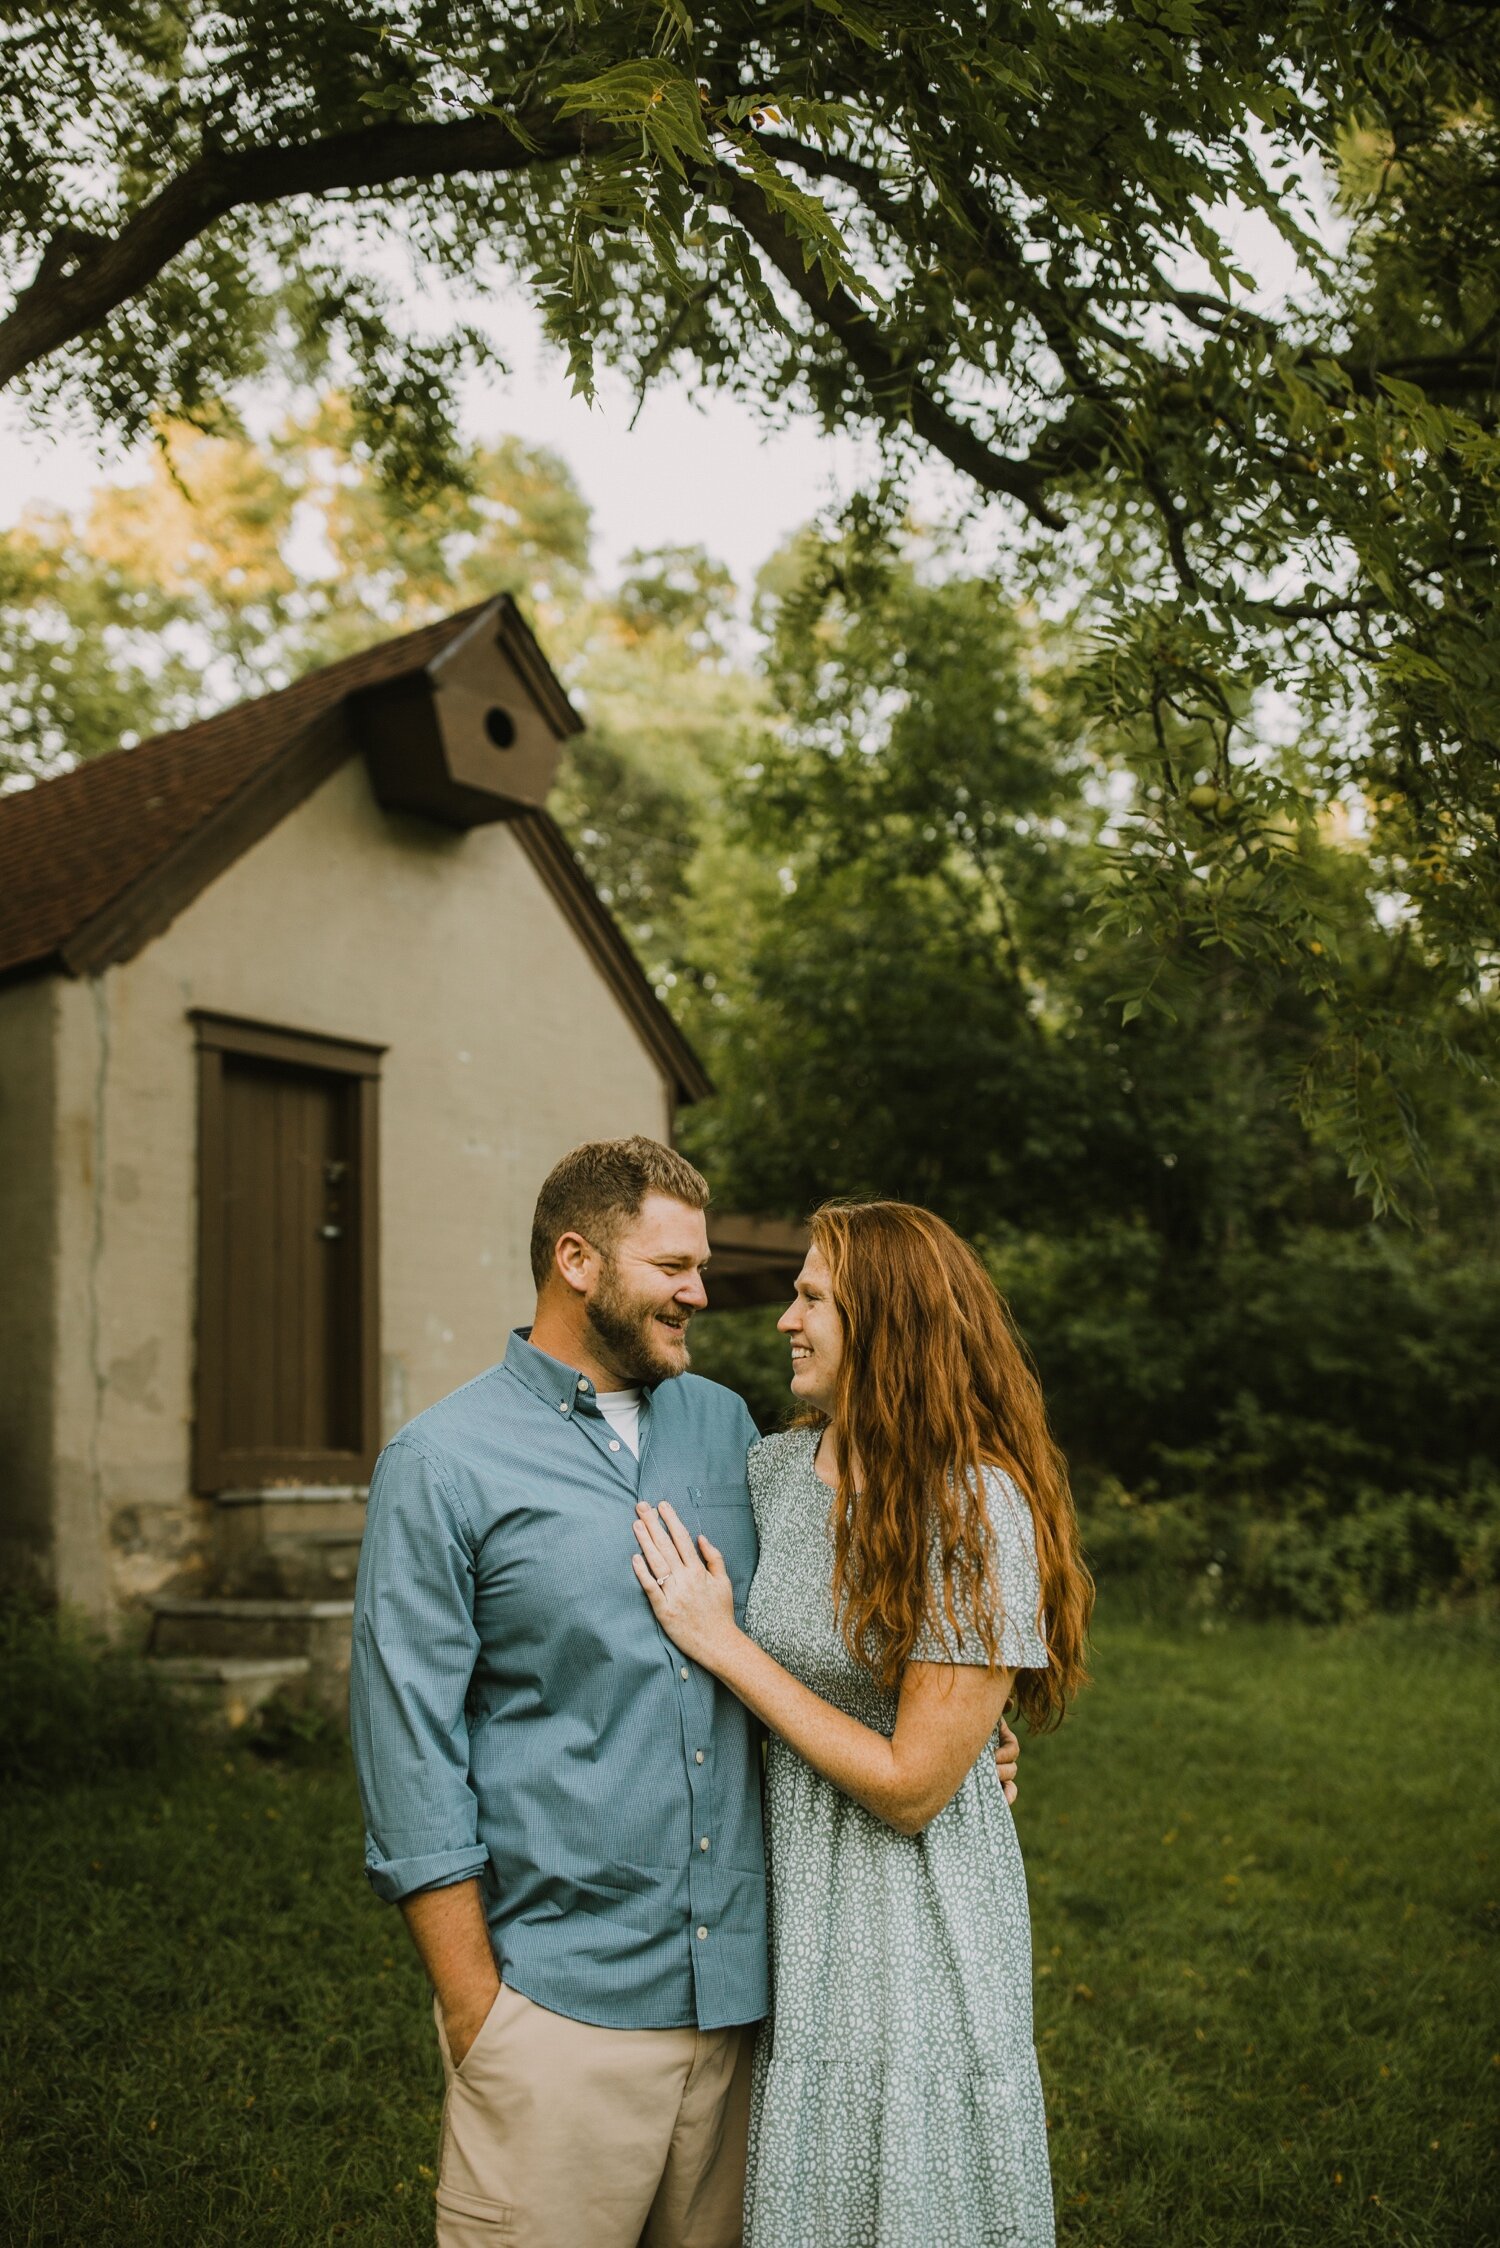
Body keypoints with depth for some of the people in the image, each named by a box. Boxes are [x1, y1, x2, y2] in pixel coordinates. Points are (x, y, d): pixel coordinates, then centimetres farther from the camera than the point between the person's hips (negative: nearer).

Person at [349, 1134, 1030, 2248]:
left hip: (739, 1983, 5)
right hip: (564, 2001, -5)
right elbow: (412, 1753, -8)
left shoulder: (724, 1425, 9)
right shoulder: (442, 1464, -7)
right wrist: (473, 2009, -9)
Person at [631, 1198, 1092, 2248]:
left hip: (910, 1919, -5)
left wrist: (722, 1644, -18)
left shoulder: (978, 1510, -20)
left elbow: (910, 1786, -20)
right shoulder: (772, 1470, -1)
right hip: (787, 1895, 6)